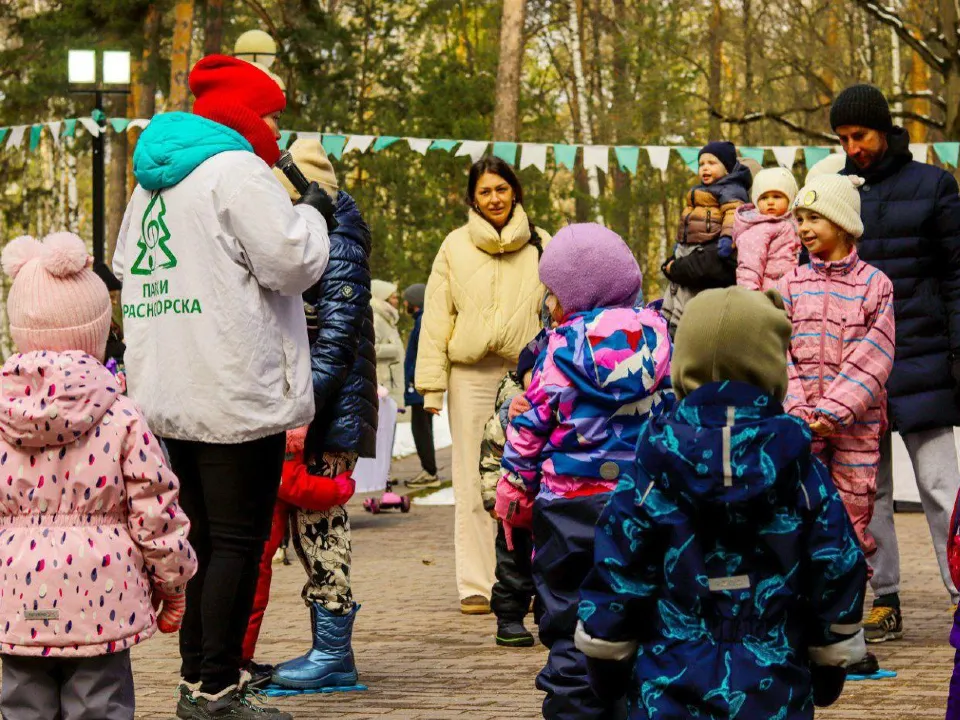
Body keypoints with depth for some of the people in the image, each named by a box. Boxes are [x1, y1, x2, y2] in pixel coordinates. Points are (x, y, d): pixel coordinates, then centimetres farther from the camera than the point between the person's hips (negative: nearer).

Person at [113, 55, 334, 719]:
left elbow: (127, 265, 26)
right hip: (237, 396, -9)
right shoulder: (238, 172, -12)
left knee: (206, 537, 16)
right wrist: (313, 215, 3)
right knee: (239, 541, -5)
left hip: (169, 394, 9)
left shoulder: (154, 180, 17)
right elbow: (290, 261, -16)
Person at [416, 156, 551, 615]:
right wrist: (431, 382, -1)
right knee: (473, 482, -1)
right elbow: (436, 318, 7)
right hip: (470, 374, 0)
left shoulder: (541, 247, 10)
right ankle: (476, 585, 2)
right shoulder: (455, 247, 9)